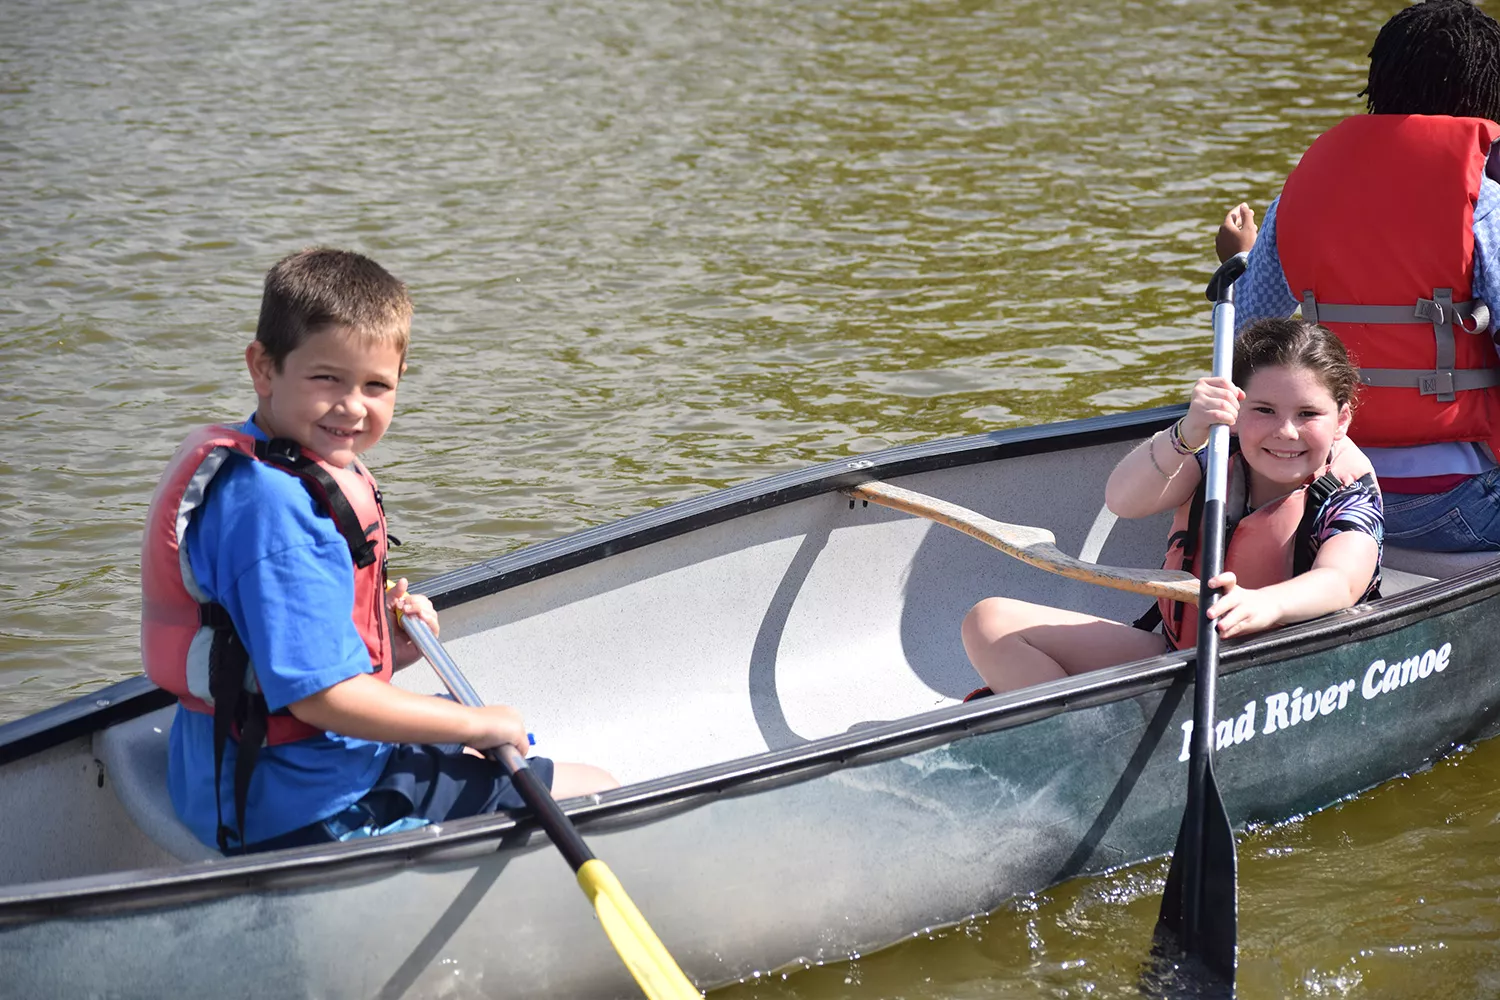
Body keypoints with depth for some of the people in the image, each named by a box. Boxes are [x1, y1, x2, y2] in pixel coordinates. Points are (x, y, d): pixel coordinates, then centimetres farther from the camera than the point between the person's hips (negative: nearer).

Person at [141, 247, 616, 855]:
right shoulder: (276, 509, -25)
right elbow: (321, 697, -27)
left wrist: (385, 649, 2)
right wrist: (478, 725, -17)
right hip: (298, 812, -11)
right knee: (599, 795, -7)